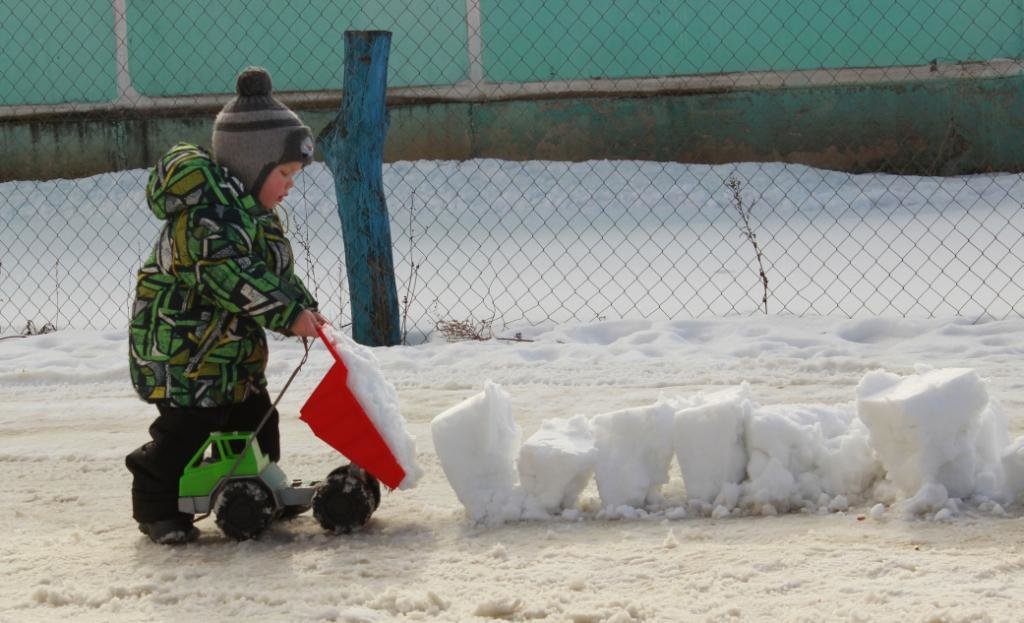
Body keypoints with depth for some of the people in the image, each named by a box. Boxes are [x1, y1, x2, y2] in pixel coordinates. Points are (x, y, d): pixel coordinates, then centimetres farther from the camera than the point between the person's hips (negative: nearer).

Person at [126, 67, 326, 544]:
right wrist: (289, 316, -29)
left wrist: (305, 308, -1)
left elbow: (278, 272, 16)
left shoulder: (255, 213, 12)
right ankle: (156, 506, 4)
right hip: (181, 347, -10)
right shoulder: (207, 212, -23)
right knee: (188, 427, -9)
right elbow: (230, 278, -30)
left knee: (254, 418, 15)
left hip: (233, 348, 10)